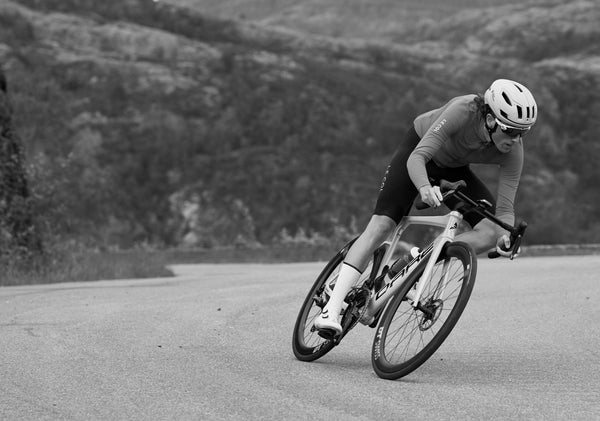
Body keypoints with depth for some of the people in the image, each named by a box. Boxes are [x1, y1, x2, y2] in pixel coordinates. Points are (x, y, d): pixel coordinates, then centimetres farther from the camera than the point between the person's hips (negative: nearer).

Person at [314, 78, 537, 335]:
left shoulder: (513, 150, -28)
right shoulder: (463, 110, -39)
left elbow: (505, 206, -24)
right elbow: (416, 159, -43)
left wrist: (505, 236, -45)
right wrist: (424, 187, -63)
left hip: (453, 169, 4)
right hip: (420, 149, -4)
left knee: (492, 232, -18)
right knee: (380, 226, -19)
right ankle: (332, 310, -23)